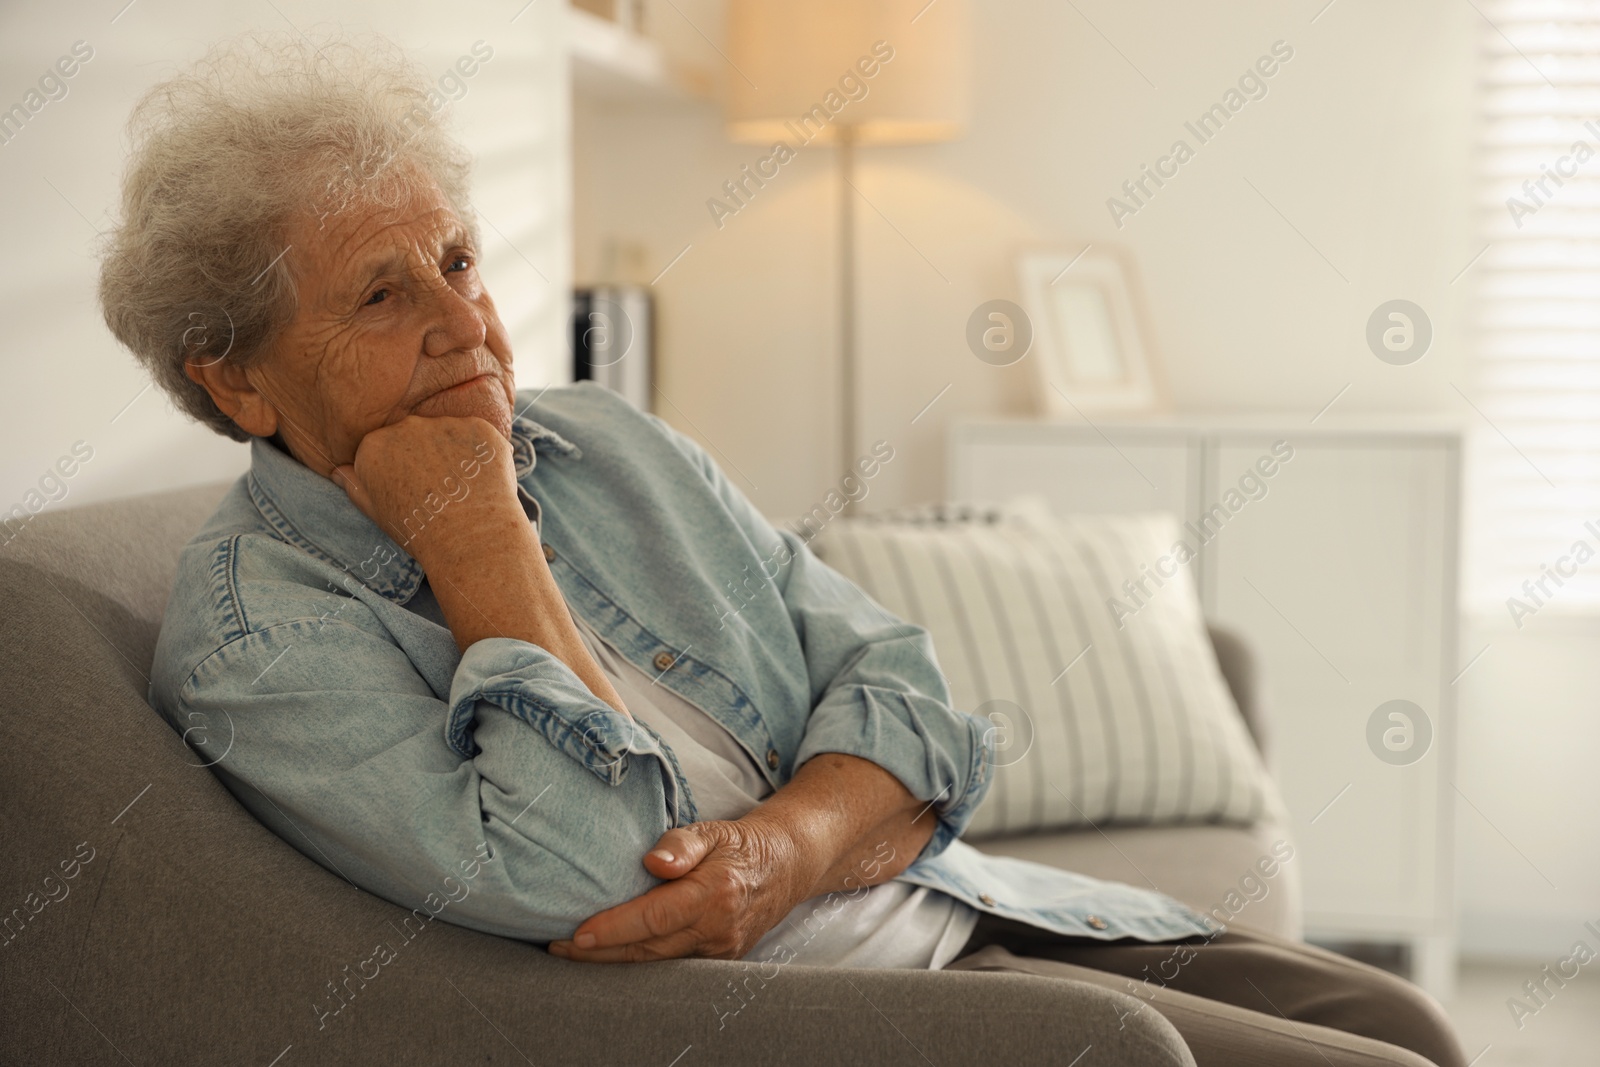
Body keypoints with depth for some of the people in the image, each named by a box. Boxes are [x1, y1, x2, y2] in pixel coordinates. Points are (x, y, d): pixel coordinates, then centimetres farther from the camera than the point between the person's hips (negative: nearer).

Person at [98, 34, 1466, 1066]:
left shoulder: (607, 441, 7)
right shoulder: (252, 643, -11)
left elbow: (908, 698, 4)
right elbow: (581, 875, -26)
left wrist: (784, 846, -17)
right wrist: (469, 529, -18)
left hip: (956, 905, 7)